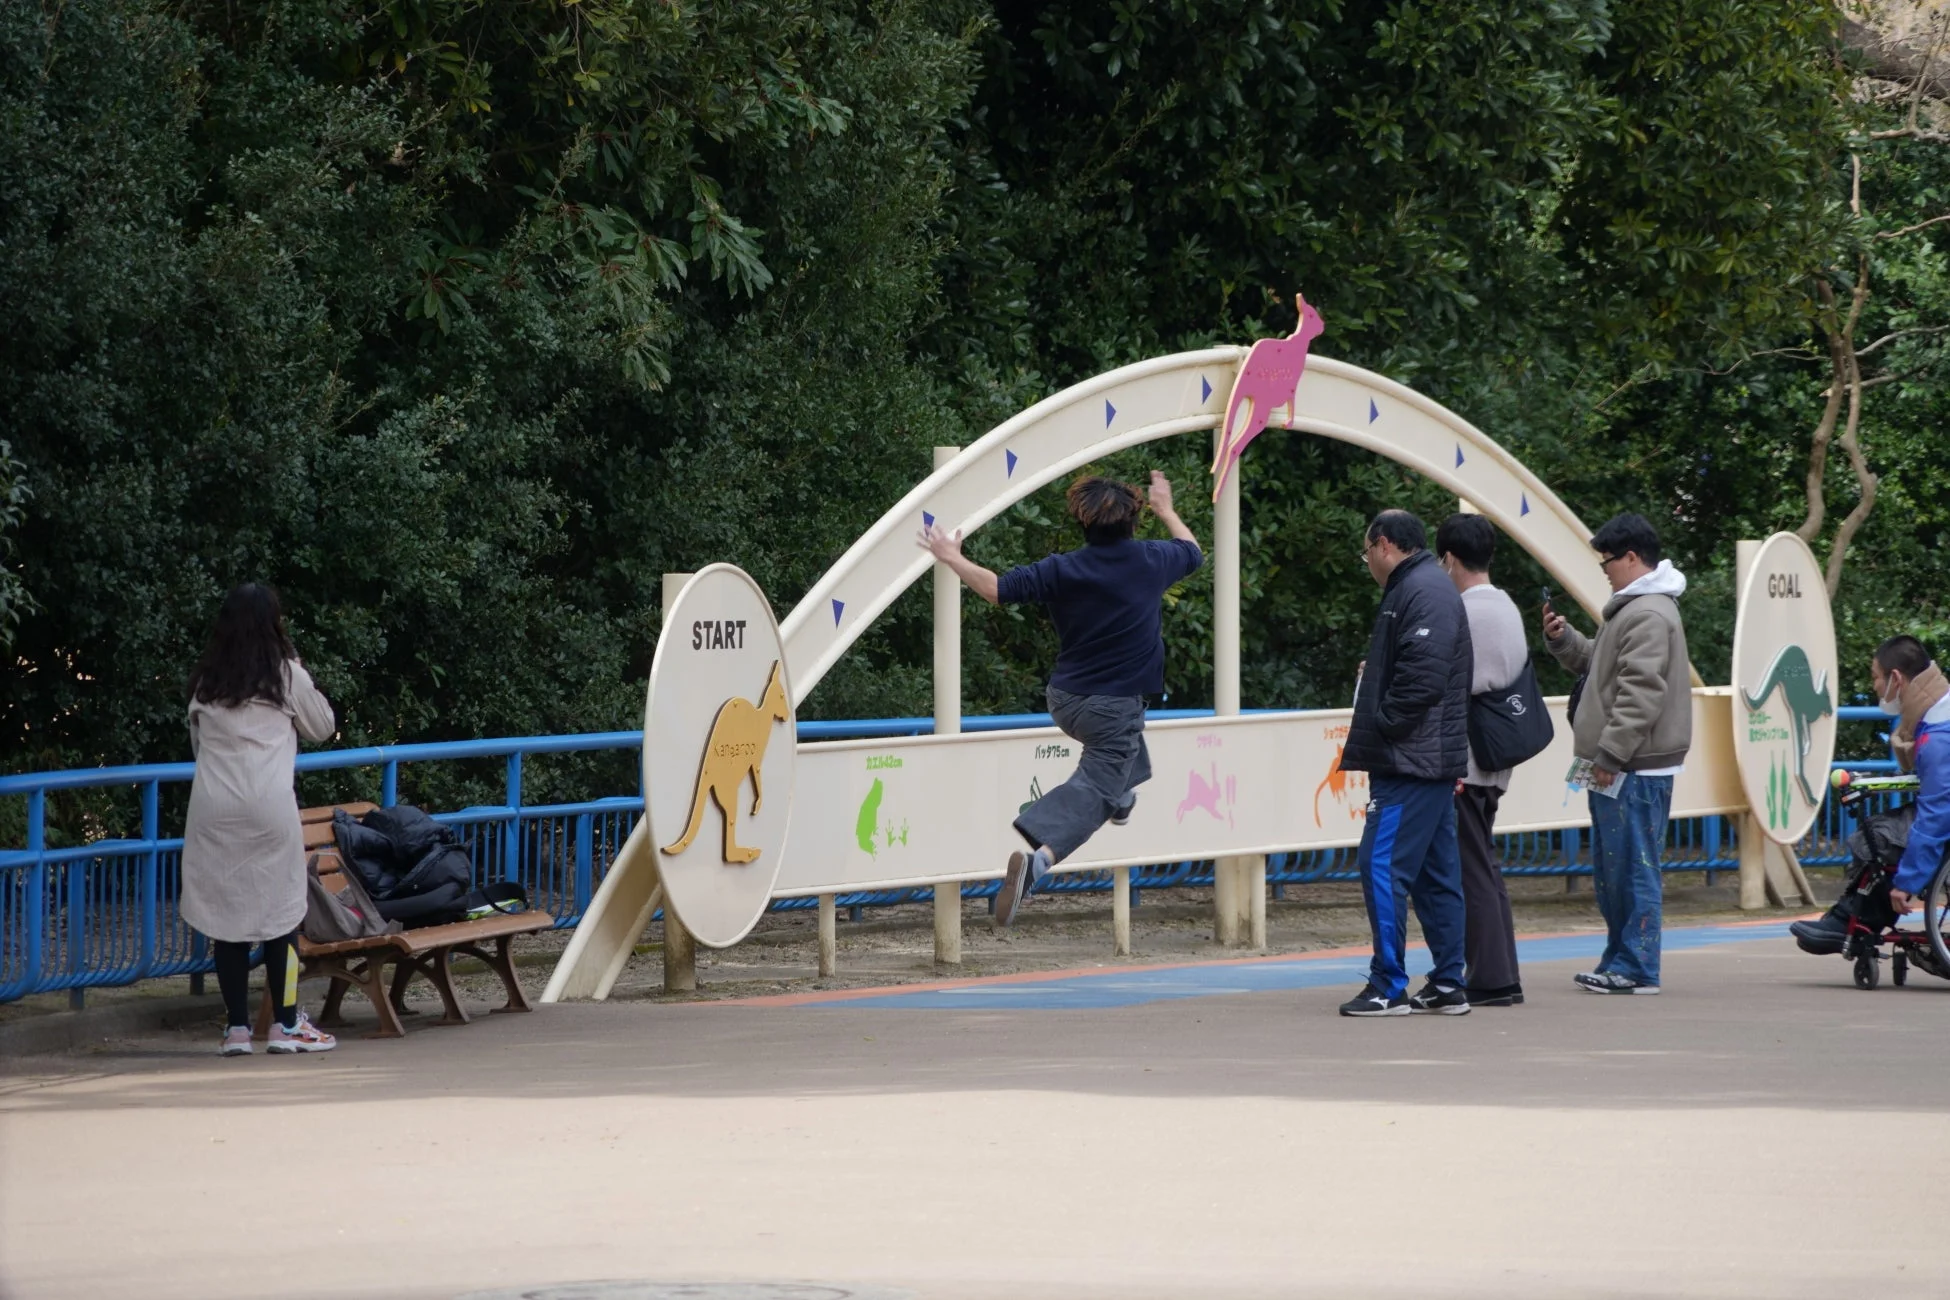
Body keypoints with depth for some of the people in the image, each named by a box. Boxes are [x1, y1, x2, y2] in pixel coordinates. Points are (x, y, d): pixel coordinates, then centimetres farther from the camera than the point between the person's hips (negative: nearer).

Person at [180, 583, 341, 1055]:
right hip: (269, 804, -2)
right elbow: (322, 728, 14)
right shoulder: (286, 675, 1)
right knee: (280, 909, 6)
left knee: (226, 911, 5)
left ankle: (236, 1027, 4)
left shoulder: (205, 681, 8)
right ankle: (286, 1024, 6)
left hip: (214, 806, 3)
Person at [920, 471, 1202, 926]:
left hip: (1065, 700, 3)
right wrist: (1166, 511, 33)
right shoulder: (1152, 562, -7)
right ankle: (1037, 857, -33)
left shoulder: (1063, 570, -10)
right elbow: (1192, 552, 16)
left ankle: (1122, 795, 47)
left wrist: (952, 558, 4)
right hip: (1114, 708, -3)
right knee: (1093, 790, -10)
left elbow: (996, 589, -10)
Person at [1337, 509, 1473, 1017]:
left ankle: (1388, 987, -11)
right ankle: (1447, 986, 15)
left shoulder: (1421, 592, -14)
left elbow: (1423, 676, -24)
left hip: (1410, 763, -11)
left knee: (1383, 865, -11)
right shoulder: (1424, 587, 20)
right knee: (1436, 874, 12)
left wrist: (1382, 726, -17)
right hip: (1432, 761, 11)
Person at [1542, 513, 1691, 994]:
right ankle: (1620, 961, 22)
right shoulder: (1632, 608, 19)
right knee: (1611, 866, 16)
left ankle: (1637, 968, -5)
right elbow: (1599, 663, 28)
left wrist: (1610, 755, -21)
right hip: (1621, 764, 11)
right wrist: (1563, 638, 12)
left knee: (1633, 864, -7)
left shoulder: (1649, 615, -16)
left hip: (1636, 768, -11)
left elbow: (1640, 693, -21)